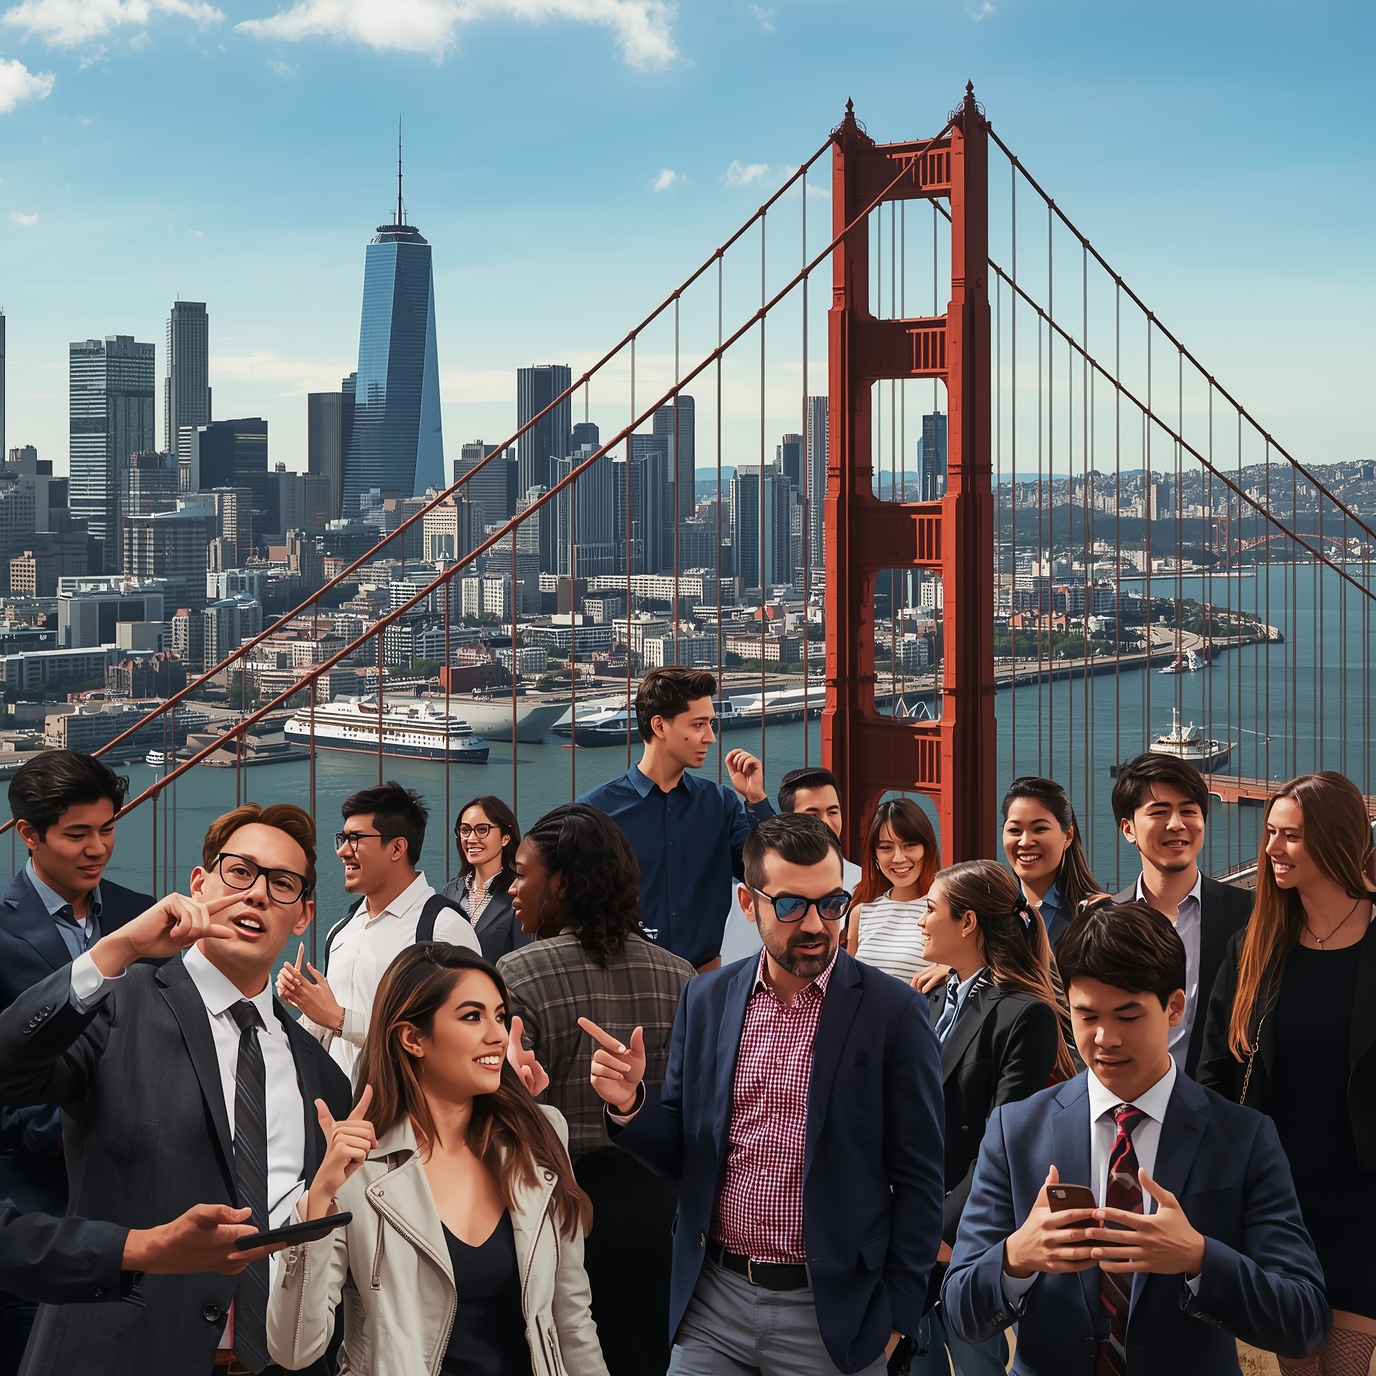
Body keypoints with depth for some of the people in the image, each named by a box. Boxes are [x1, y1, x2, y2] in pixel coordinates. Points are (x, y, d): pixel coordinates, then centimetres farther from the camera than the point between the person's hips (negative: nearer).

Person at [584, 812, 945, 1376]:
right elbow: (680, 1154, 10)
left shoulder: (893, 1010, -7)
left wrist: (896, 1314, -4)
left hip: (830, 1314, -3)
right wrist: (631, 1103, -10)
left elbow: (919, 1179, -3)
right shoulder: (705, 998, 4)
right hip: (713, 1303, 3)